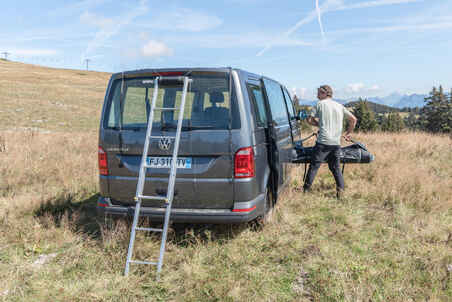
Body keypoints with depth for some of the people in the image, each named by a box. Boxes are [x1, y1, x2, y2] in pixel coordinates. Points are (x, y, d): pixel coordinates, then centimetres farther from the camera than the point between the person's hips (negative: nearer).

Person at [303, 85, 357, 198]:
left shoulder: (320, 104, 3)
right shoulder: (339, 106, 16)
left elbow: (309, 120, 4)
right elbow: (353, 119, 19)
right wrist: (348, 133, 28)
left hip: (323, 142, -5)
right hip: (336, 143, 5)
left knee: (314, 165, 1)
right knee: (335, 167, 13)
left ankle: (306, 189, 4)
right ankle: (340, 190, 5)